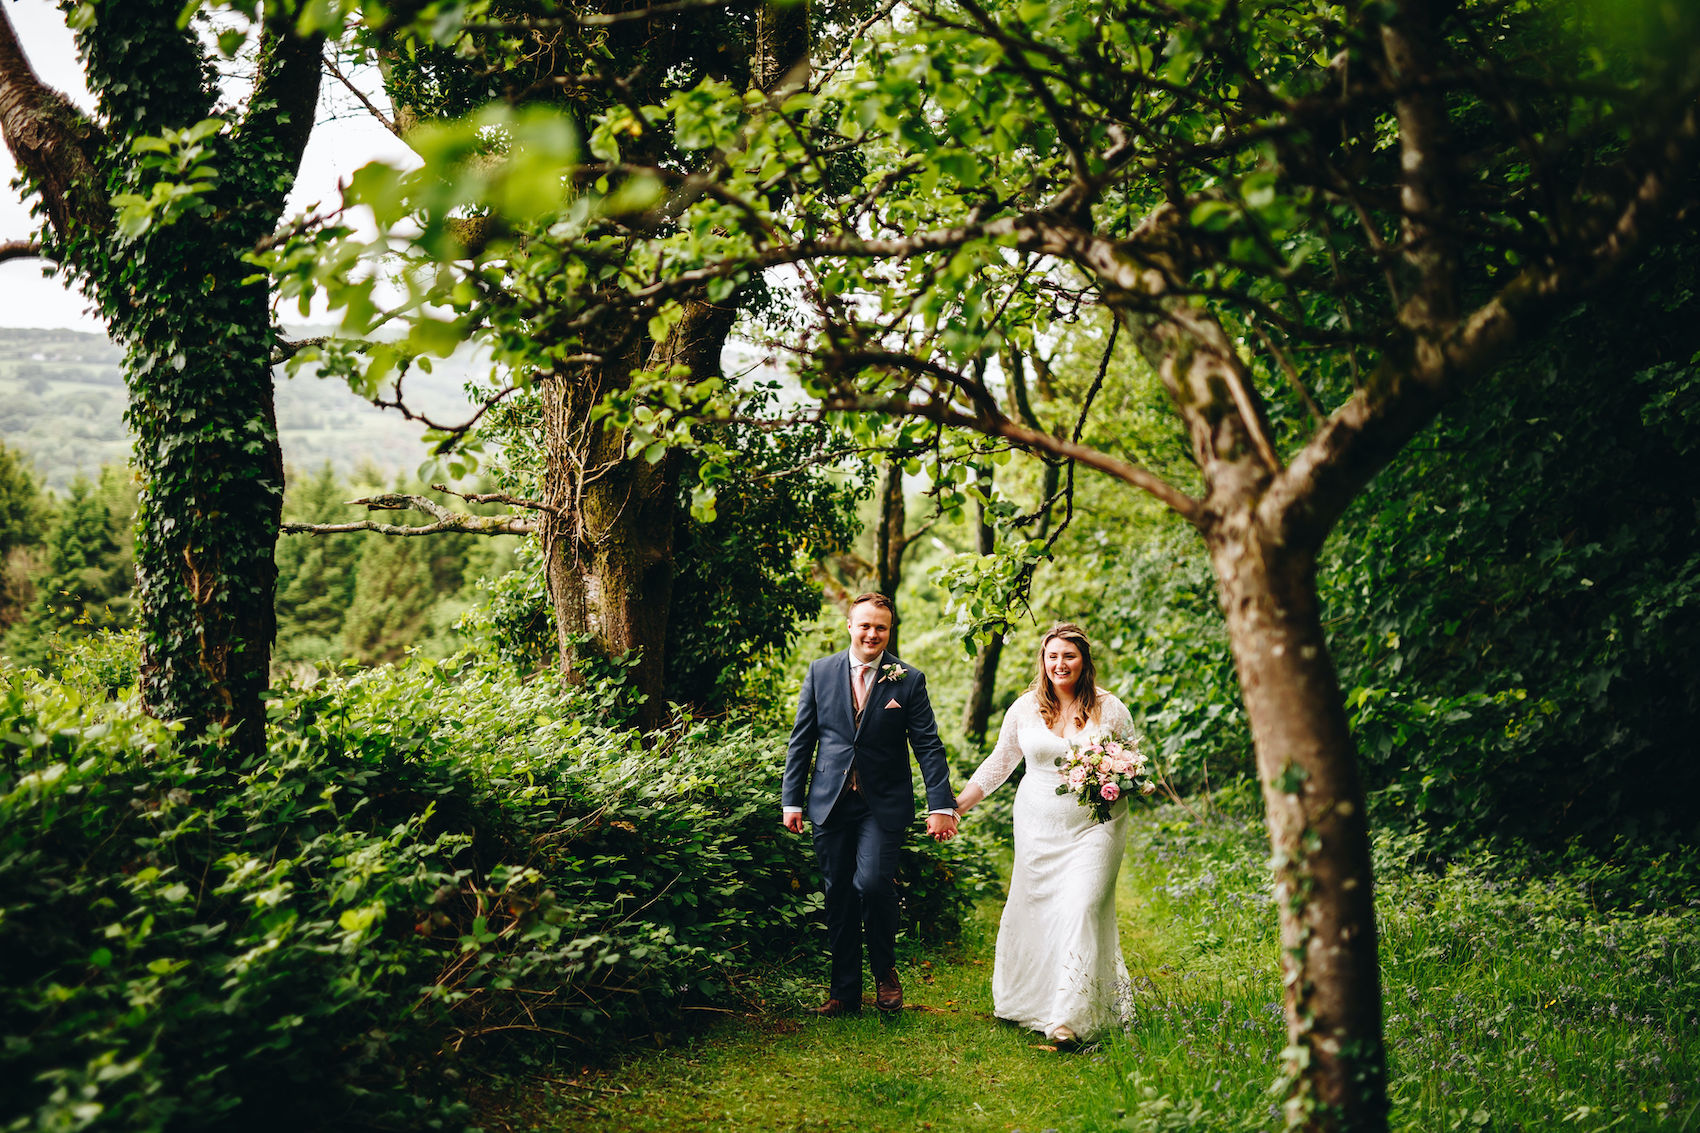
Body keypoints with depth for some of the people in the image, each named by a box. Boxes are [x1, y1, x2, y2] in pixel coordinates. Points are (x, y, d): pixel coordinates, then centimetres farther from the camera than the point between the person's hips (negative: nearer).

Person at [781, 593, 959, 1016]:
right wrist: (792, 799, 5)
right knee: (838, 896, 6)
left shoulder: (909, 680, 0)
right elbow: (801, 739, 8)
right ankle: (844, 992, 18)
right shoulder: (821, 672, 5)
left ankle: (885, 970, 8)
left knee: (873, 884, -17)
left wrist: (941, 805, -8)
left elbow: (928, 745, -1)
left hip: (884, 805, -2)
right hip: (830, 802, 2)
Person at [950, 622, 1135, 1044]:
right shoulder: (1025, 708, 3)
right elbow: (999, 762, 13)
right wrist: (957, 805, 8)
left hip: (1093, 825, -3)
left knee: (1081, 908, -14)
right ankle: (1027, 1002, 27)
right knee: (1033, 908, 7)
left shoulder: (1109, 709, -2)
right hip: (1038, 825, 3)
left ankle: (1071, 1017, -15)